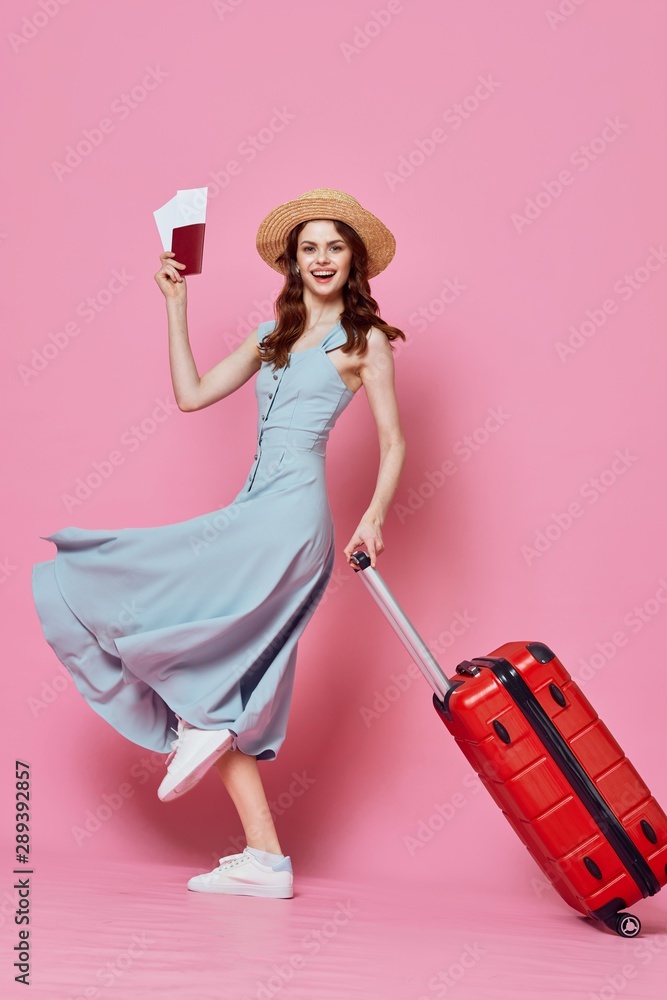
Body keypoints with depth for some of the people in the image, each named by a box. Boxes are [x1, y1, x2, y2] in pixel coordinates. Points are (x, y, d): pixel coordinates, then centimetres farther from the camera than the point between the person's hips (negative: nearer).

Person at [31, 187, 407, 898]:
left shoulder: (364, 339, 5)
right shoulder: (274, 334, 23)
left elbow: (393, 443, 2)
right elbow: (191, 394, 19)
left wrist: (374, 517, -12)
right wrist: (176, 304, 18)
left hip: (289, 516, -7)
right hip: (254, 517, 7)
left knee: (101, 592, -11)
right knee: (225, 693, 4)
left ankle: (194, 723, 1)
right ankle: (266, 861, 8)